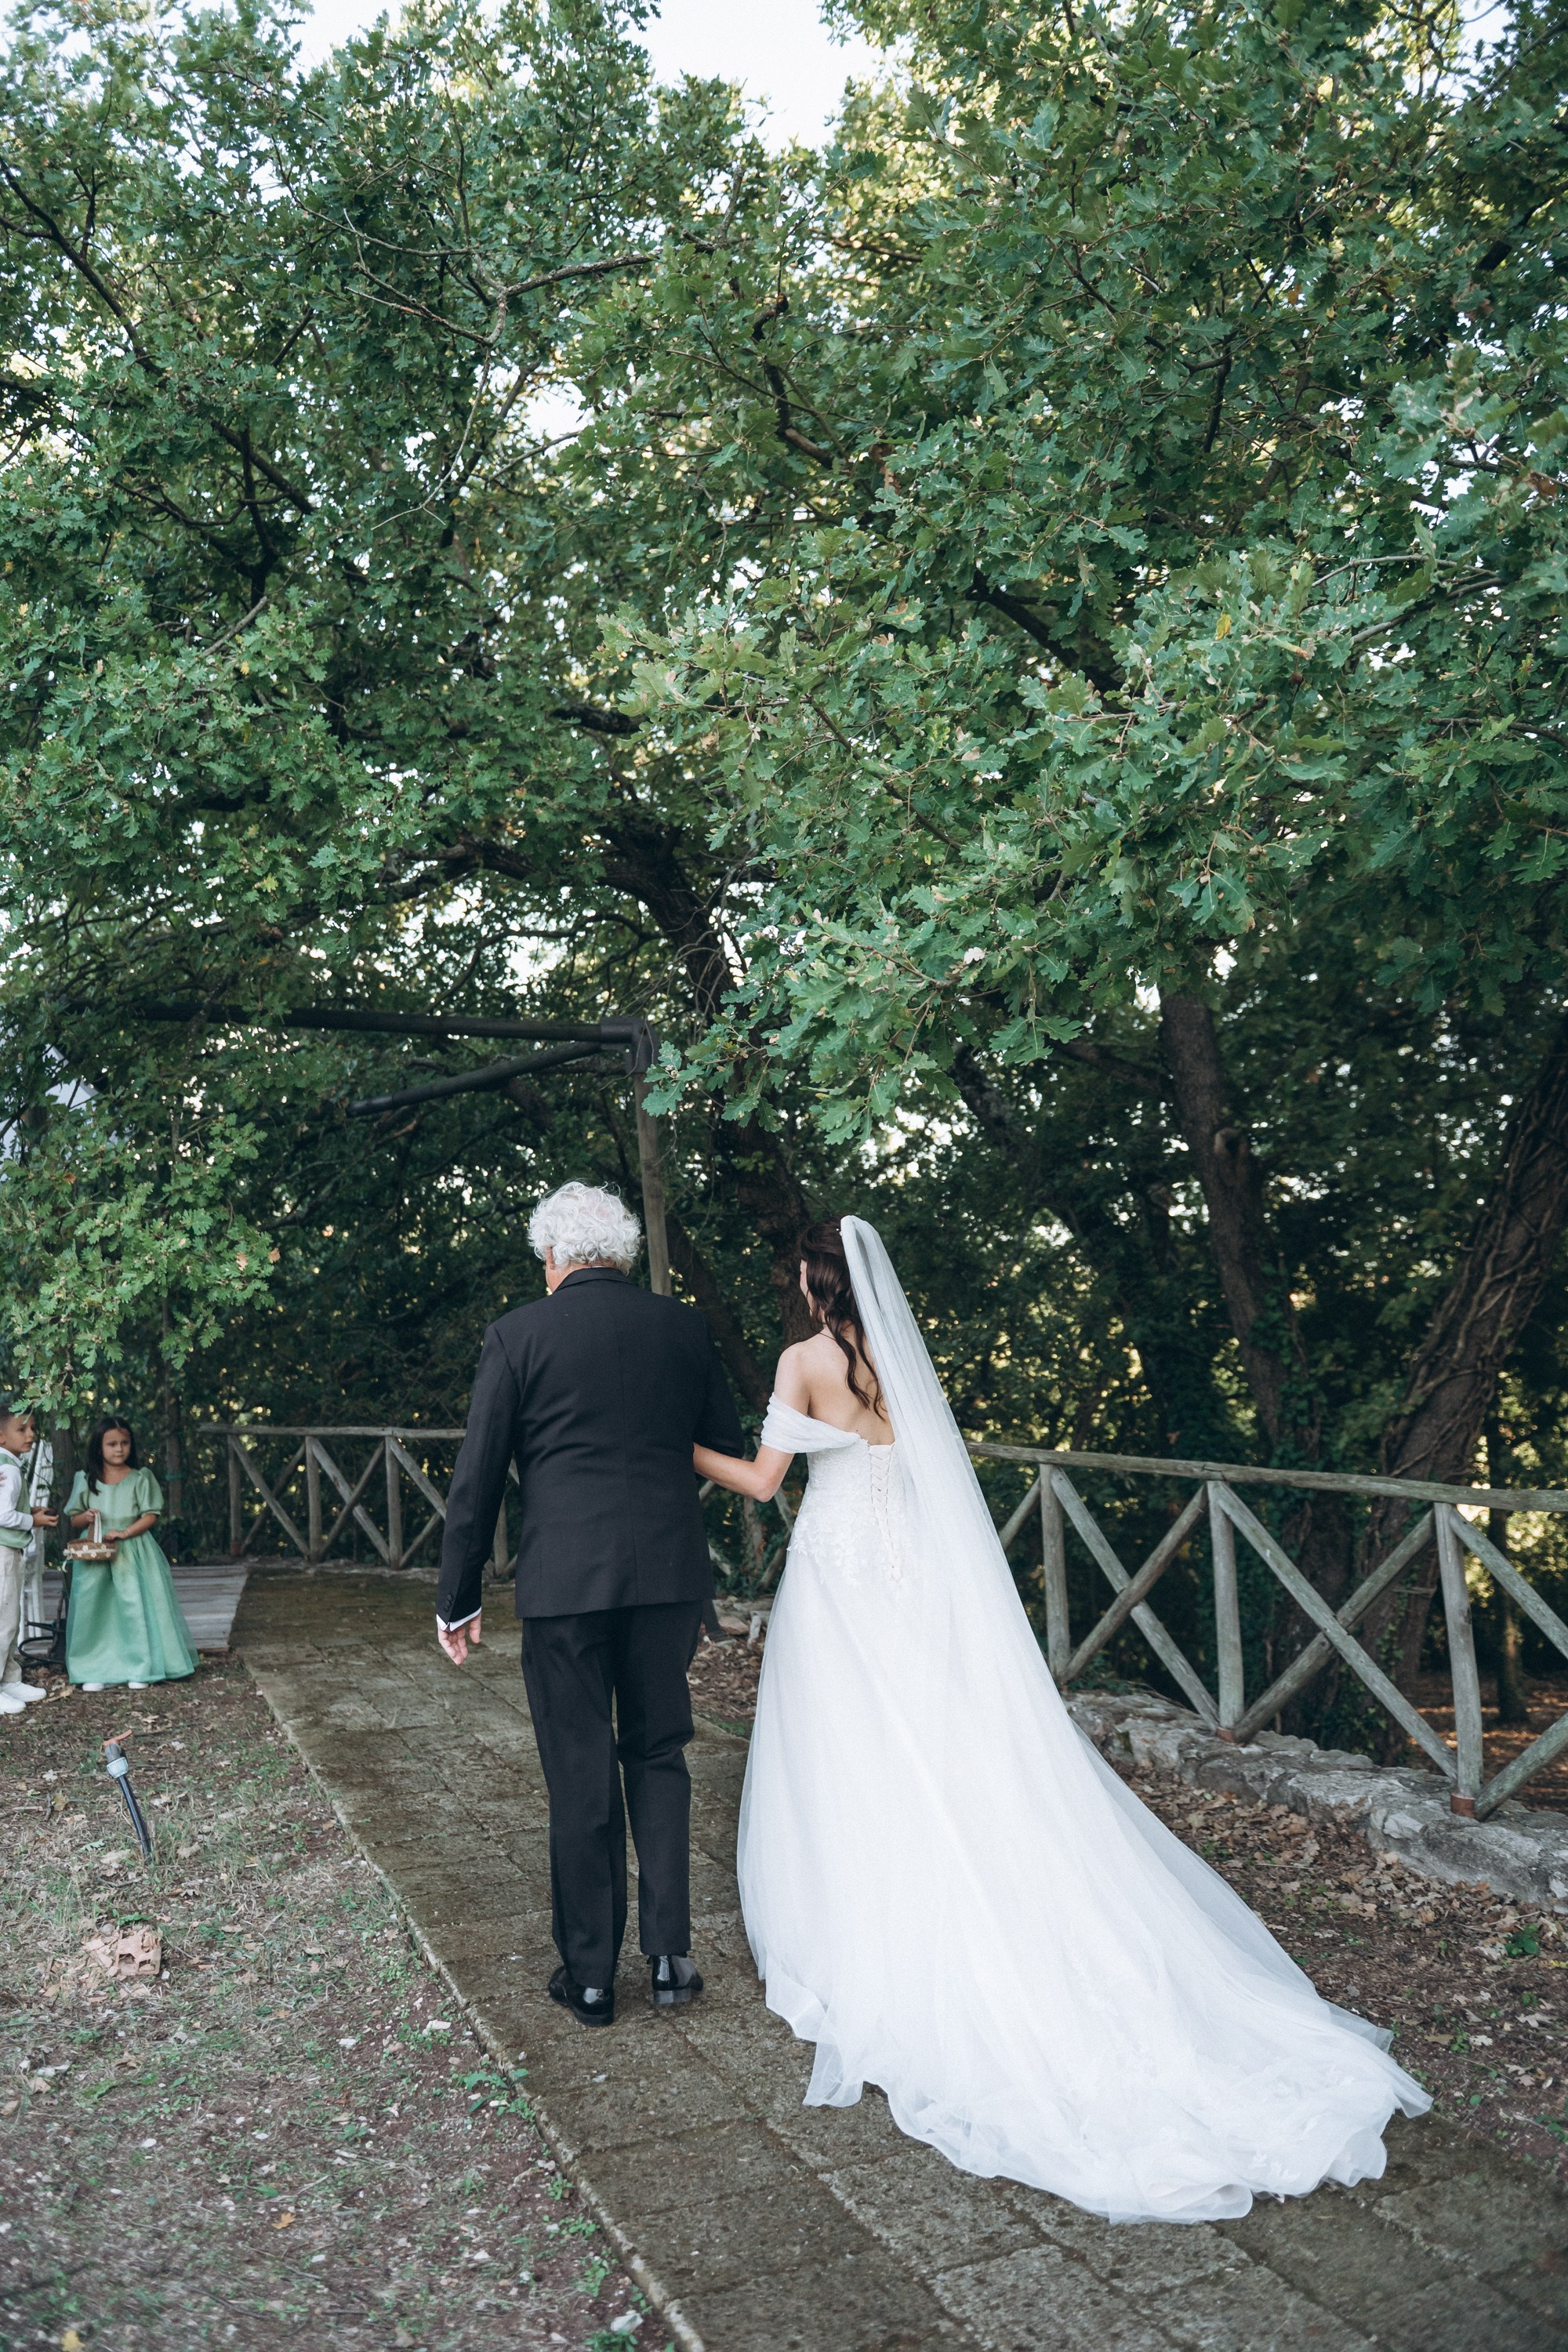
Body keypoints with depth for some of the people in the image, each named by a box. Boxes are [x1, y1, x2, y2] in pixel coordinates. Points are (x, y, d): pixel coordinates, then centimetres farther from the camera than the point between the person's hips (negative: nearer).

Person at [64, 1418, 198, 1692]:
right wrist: (85, 1518, -12)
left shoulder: (140, 1478, 0)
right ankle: (96, 1671, 9)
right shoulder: (85, 1480, 6)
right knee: (94, 1608, -1)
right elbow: (73, 1519, 11)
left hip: (133, 1553, -2)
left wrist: (124, 1533, -17)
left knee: (136, 1606, -6)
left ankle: (139, 1669, 3)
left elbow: (151, 1516, -3)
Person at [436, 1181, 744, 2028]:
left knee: (581, 1779, 8)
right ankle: (669, 1955, 22)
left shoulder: (520, 1333, -3)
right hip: (670, 1575, 3)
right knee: (658, 1757, 18)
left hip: (565, 1579, -3)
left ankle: (589, 1976, 21)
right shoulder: (682, 1326, 5)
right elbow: (730, 1450, 10)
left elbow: (476, 1476, -2)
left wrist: (457, 1597, 5)